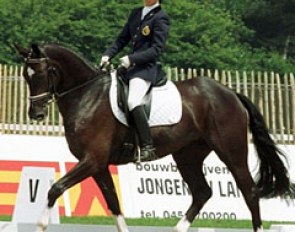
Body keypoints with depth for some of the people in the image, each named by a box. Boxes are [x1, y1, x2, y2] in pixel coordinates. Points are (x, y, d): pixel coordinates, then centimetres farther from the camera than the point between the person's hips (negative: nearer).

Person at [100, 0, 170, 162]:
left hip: (147, 68, -9)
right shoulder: (135, 14, 17)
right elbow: (122, 39, 19)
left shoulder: (160, 18, -5)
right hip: (131, 67, 9)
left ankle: (147, 148, -33)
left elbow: (157, 49, -12)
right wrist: (108, 55, 2)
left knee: (133, 101, -31)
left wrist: (132, 59, -19)